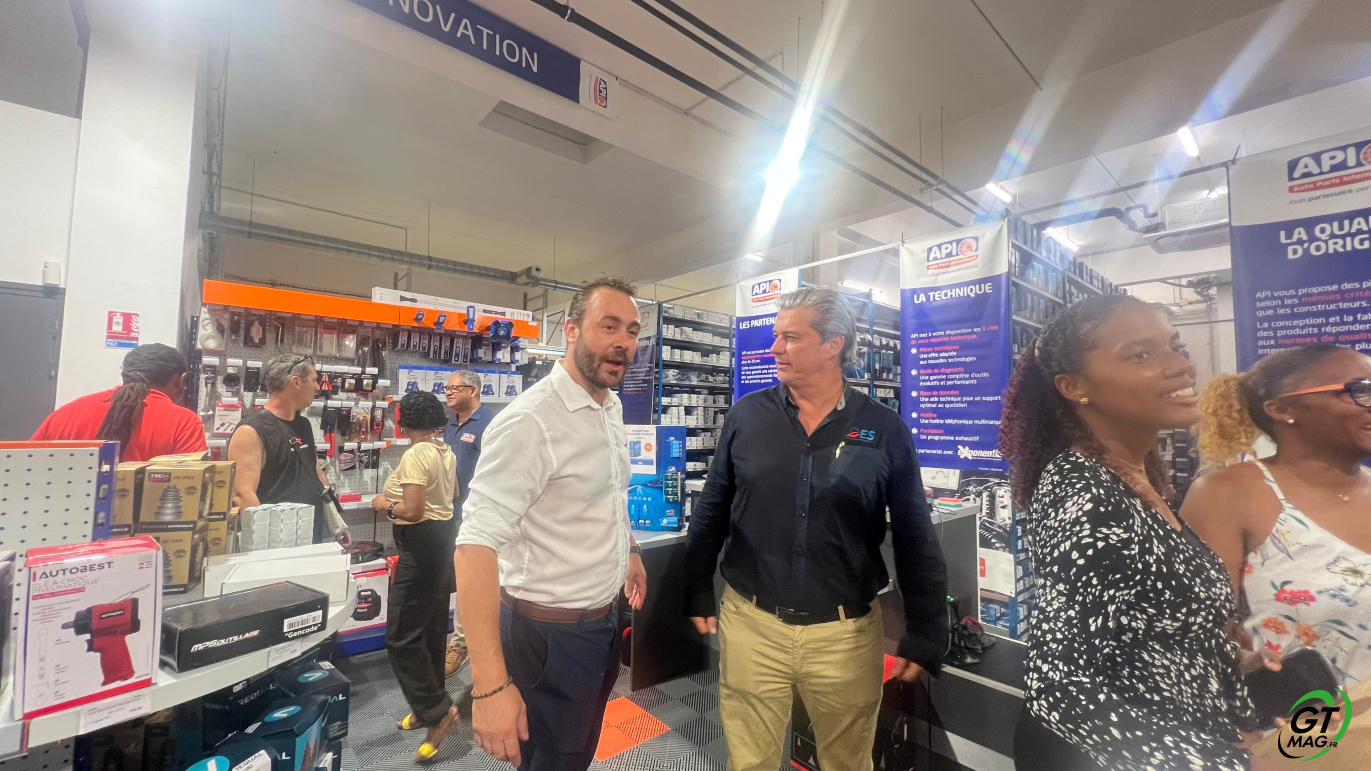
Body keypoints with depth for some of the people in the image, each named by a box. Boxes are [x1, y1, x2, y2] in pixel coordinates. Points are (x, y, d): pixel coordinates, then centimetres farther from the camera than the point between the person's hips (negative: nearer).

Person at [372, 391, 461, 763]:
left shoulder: (415, 455, -21)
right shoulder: (446, 451, 7)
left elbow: (412, 511, -24)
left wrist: (385, 505, -7)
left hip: (422, 543, -10)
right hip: (444, 536, 10)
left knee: (401, 635, -1)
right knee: (432, 627, 18)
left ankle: (438, 710, 4)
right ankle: (428, 703, 31)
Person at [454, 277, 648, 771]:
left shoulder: (613, 407, 2)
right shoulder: (531, 421, -26)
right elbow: (476, 545, -31)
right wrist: (490, 686, -33)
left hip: (603, 618, 8)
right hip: (550, 632, -7)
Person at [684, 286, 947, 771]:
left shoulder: (885, 430, -7)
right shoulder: (746, 416, -4)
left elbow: (915, 541, 0)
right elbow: (710, 514, 4)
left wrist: (925, 637, 2)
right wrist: (699, 596, 7)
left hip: (847, 633, 0)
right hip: (750, 623, 1)